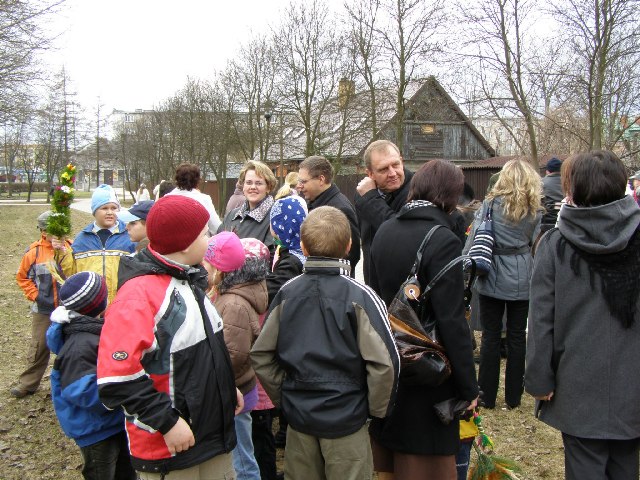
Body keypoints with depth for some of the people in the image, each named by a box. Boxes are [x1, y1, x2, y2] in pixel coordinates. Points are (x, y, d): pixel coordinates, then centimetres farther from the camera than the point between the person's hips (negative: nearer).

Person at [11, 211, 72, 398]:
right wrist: (34, 295, -3)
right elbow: (22, 277, 5)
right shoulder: (34, 252, -5)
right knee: (39, 347, 6)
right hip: (43, 310, 0)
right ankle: (27, 383, 20)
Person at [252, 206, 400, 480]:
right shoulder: (360, 296, -15)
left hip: (298, 416, 4)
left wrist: (282, 396, 12)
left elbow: (261, 355, 1)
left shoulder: (286, 293, -4)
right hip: (346, 419, -3)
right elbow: (384, 362, -18)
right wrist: (378, 409, -3)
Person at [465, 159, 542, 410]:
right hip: (522, 280, 2)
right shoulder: (535, 210, 2)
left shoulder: (491, 204, -5)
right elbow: (533, 242, 6)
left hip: (492, 277, -2)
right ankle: (513, 396, 20)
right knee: (517, 337, 10)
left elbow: (474, 238, -9)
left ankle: (487, 396, 14)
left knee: (491, 336, 6)